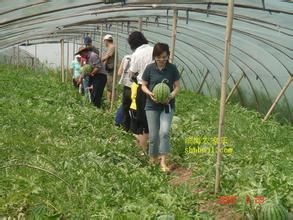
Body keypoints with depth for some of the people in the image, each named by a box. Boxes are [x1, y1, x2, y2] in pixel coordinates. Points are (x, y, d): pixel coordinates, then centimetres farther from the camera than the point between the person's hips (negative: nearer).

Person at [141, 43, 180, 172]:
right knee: (153, 135, 4)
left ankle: (163, 162, -10)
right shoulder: (150, 68, -5)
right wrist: (149, 93, -17)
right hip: (152, 106, 1)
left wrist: (171, 96, -19)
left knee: (164, 132, -17)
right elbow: (143, 86, 4)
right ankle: (153, 158, 27)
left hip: (167, 105, 0)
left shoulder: (172, 68, -5)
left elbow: (177, 87, 1)